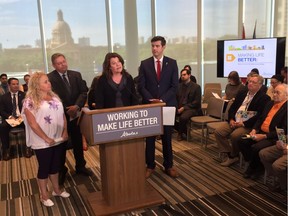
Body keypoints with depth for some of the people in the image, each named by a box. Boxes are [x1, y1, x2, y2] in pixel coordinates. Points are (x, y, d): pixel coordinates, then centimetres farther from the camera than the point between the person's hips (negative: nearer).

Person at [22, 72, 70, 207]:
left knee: (55, 166, 19)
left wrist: (65, 132, -3)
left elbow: (62, 115, 9)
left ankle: (56, 190, 36)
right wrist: (46, 138, -16)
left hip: (58, 139, 6)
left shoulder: (54, 97, 7)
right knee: (44, 168, 9)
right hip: (42, 142, -5)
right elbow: (32, 123, -16)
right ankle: (44, 196, 25)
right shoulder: (30, 101, -12)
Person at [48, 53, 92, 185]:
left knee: (78, 142, 15)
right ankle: (61, 170, 24)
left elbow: (83, 92, -1)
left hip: (75, 114, 4)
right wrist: (66, 110, -18)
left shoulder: (76, 75, 4)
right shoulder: (49, 78, -10)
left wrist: (77, 106, -16)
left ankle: (80, 166, 32)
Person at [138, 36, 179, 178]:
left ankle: (168, 166, 19)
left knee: (167, 137, 8)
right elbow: (141, 86, -1)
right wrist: (151, 99, -15)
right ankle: (150, 165, 18)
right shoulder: (144, 64, 4)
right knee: (149, 138, 5)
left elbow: (174, 86, -3)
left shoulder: (172, 63, 3)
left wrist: (162, 100, -14)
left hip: (167, 105, 0)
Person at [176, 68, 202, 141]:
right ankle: (183, 130, 1)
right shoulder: (179, 86, 14)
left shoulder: (196, 87, -1)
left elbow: (197, 102, -8)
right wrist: (177, 107, -11)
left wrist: (184, 108, -17)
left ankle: (180, 133, -3)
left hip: (192, 108, -5)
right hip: (179, 108, 5)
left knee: (183, 117, -36)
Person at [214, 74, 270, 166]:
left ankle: (233, 155, -3)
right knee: (218, 131, -13)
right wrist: (231, 120, -2)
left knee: (234, 135, -31)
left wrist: (244, 123, -18)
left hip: (248, 125, -6)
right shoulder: (241, 93, 17)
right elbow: (232, 108, 16)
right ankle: (227, 155, -4)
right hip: (234, 121, 6)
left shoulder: (264, 98, -3)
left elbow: (260, 116, -14)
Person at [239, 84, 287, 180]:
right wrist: (254, 129, -1)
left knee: (255, 147, -28)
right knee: (242, 142, -11)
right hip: (261, 132, 8)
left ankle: (258, 168, 3)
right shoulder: (270, 103, 13)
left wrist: (264, 136, -21)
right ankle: (253, 164, 8)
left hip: (274, 137, -7)